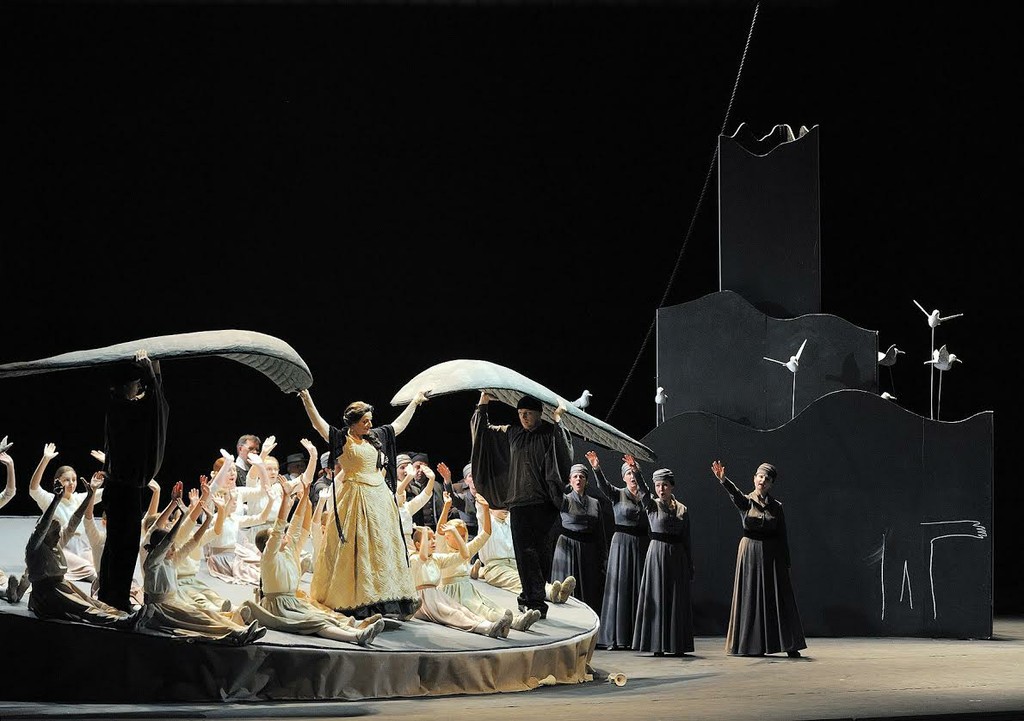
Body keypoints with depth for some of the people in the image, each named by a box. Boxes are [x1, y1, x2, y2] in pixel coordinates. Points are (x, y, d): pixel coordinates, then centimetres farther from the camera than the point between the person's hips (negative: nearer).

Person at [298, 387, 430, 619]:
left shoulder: (376, 437, 13)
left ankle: (384, 599, 8)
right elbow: (318, 424, -14)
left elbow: (399, 424, 27)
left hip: (380, 499, 6)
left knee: (382, 548, 5)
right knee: (356, 550, -6)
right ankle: (357, 603, -5)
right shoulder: (341, 439, -4)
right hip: (354, 500, -6)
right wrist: (306, 398, -24)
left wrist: (415, 402, 34)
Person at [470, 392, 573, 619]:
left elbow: (565, 453, -19)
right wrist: (482, 406, 18)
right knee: (524, 550, -1)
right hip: (519, 501, 5)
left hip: (544, 501, -5)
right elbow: (483, 430, 26)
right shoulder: (511, 433, 15)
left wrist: (558, 421, -19)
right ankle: (532, 599, 2)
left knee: (537, 548, -8)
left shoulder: (550, 434, 1)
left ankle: (535, 601, -8)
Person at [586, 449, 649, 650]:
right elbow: (603, 485, -16)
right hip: (622, 543, -2)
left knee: (639, 588, 1)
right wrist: (596, 469, -34)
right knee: (619, 586, -5)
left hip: (642, 544, 2)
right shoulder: (617, 494, 3)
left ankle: (636, 636, 3)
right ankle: (615, 637, -4)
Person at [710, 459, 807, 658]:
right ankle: (754, 645, 4)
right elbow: (735, 493, -22)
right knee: (751, 597, -1)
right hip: (750, 552, -1)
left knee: (778, 597, -2)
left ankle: (789, 645, -1)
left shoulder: (776, 506, 6)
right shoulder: (746, 501, 1)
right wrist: (723, 480, -44)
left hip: (772, 554, 1)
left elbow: (782, 536, 7)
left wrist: (786, 563, 3)